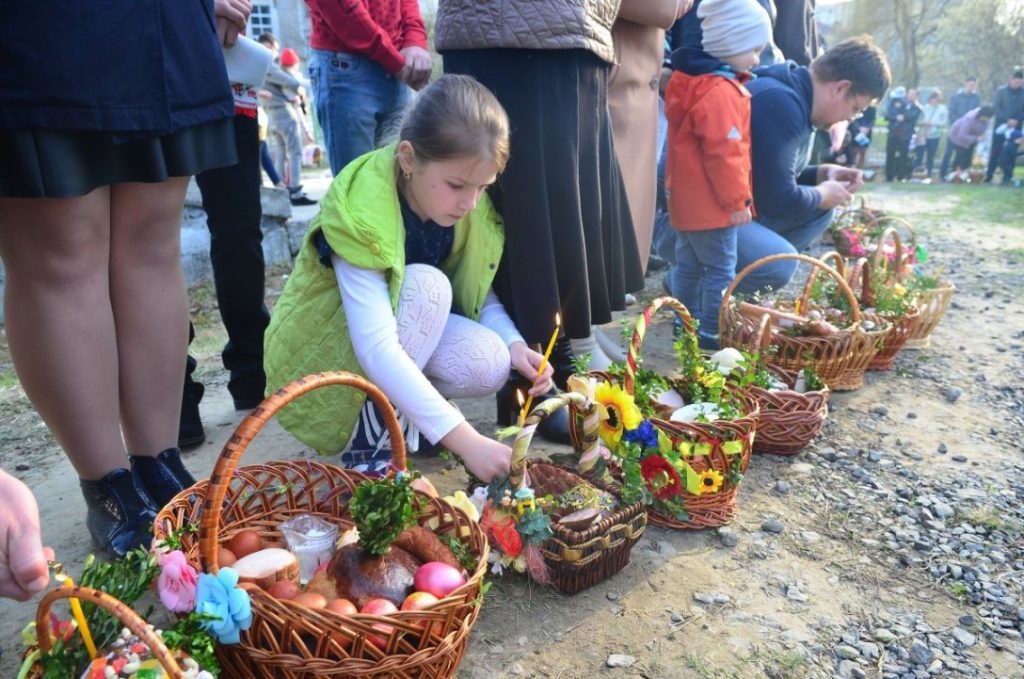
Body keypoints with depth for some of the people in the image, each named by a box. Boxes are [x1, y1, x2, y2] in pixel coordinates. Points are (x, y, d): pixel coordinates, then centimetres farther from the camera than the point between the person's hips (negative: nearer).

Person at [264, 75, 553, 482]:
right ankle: (370, 446, -19)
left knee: (488, 364, -24)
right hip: (320, 347, -5)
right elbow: (376, 349, -40)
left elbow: (480, 293, -3)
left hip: (406, 335, 5)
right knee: (426, 284, -32)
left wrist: (514, 343, -25)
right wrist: (464, 439, -44)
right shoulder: (362, 211, -32)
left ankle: (400, 416, 5)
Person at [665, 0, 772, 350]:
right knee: (721, 269, -2)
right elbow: (724, 154, -23)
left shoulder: (698, 82, 14)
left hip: (688, 200, 10)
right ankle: (713, 333, 5)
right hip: (710, 203, -10)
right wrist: (737, 201, -15)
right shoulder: (719, 92, -20)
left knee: (689, 265, 16)